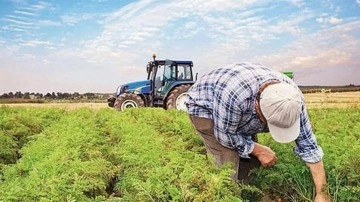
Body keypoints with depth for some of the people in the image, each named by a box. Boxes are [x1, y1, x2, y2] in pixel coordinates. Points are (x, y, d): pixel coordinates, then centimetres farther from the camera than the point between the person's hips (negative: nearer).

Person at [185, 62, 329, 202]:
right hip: (204, 107, -5)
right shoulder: (235, 94, -44)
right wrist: (258, 150, -20)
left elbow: (308, 145, -17)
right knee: (229, 164, -18)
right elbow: (225, 135, -26)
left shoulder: (292, 97, -25)